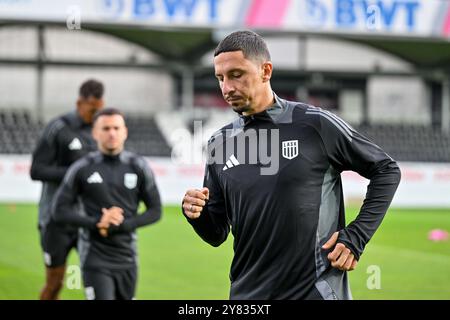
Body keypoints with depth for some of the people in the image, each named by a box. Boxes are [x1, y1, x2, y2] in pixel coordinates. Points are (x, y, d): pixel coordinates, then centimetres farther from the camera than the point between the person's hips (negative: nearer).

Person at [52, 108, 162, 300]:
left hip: (126, 257, 3)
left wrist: (123, 225, -13)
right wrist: (97, 223, -17)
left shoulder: (138, 167, 3)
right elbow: (60, 211, -2)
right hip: (95, 258, -3)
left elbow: (155, 211, 4)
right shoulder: (82, 169, -2)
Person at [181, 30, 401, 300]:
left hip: (317, 290, -4)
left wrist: (357, 236, -5)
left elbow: (386, 170, 2)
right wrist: (197, 214, -9)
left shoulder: (315, 125, -6)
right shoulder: (220, 143, 6)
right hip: (247, 293, 4)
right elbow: (217, 234, 12)